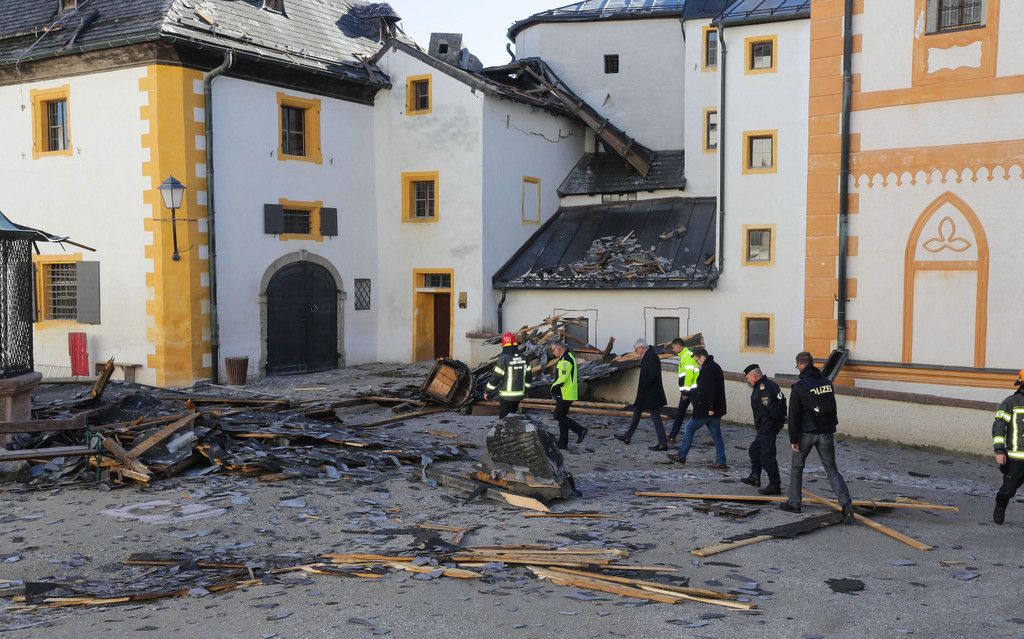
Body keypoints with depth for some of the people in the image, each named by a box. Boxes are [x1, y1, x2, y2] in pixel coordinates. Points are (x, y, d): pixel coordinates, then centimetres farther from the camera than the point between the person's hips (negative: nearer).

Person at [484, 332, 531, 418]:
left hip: (506, 396, -6)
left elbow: (496, 377, -16)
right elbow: (528, 375, 11)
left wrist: (487, 391, -5)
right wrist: (525, 389, 25)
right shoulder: (523, 358, 3)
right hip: (519, 395, 6)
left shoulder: (503, 359, -17)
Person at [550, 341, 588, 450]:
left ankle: (580, 430, -5)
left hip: (565, 395, -11)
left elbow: (563, 379, -25)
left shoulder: (565, 360, -19)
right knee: (562, 417, 12)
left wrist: (553, 388, -9)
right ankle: (563, 443, 14)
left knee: (558, 416, -5)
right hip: (567, 394, 11)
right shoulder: (569, 356, 16)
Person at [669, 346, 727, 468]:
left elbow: (711, 389, -25)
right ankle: (721, 462, 9)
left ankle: (681, 456, 14)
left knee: (689, 429, 6)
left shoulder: (707, 369, -17)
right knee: (716, 435, 10)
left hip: (705, 409, -9)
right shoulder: (716, 367, 14)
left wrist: (710, 408, -25)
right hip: (717, 410, 9)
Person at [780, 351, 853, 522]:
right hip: (826, 433, 4)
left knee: (797, 467, 14)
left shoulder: (799, 387, -12)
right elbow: (832, 408, 15)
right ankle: (846, 504, -7)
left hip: (806, 433, -4)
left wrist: (793, 439, -8)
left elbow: (794, 415, -13)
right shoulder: (827, 382, 6)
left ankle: (794, 503, 20)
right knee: (831, 469, 8)